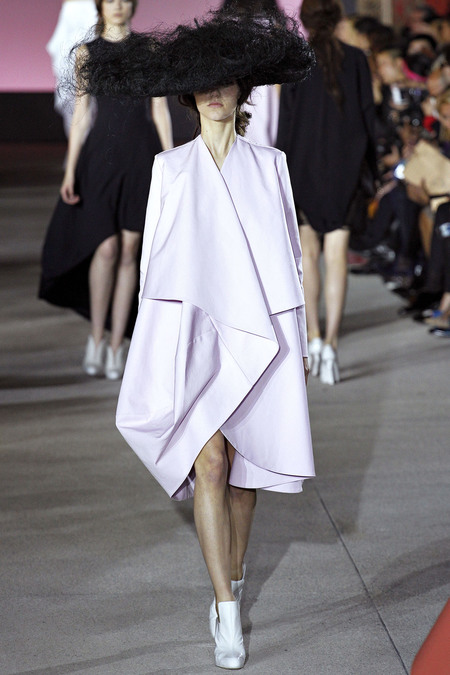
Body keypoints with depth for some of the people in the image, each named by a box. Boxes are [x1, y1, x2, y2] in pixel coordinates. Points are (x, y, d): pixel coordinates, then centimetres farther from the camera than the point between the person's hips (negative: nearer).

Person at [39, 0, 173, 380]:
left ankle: (117, 346, 8)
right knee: (106, 247, -10)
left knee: (128, 251, 1)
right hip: (102, 153, 0)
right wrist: (70, 170, -1)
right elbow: (81, 115, 5)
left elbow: (160, 111, 5)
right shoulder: (88, 53, 7)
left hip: (142, 154, 0)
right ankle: (97, 337, 8)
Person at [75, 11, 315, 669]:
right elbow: (153, 256, 9)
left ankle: (231, 581, 25)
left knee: (243, 467, 6)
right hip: (192, 330, -1)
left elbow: (290, 254, 11)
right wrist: (152, 342, 5)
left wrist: (300, 341, 8)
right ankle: (227, 615, -14)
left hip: (259, 332, 1)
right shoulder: (171, 167, 8)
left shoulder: (270, 163, 9)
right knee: (208, 463, -14)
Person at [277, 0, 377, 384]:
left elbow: (286, 120, -5)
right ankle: (331, 345, -5)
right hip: (346, 165, 1)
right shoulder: (356, 59, 1)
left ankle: (314, 337, 2)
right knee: (337, 256, 1)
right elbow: (368, 115, 3)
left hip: (304, 164, -1)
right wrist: (371, 168, 10)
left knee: (308, 253, 12)